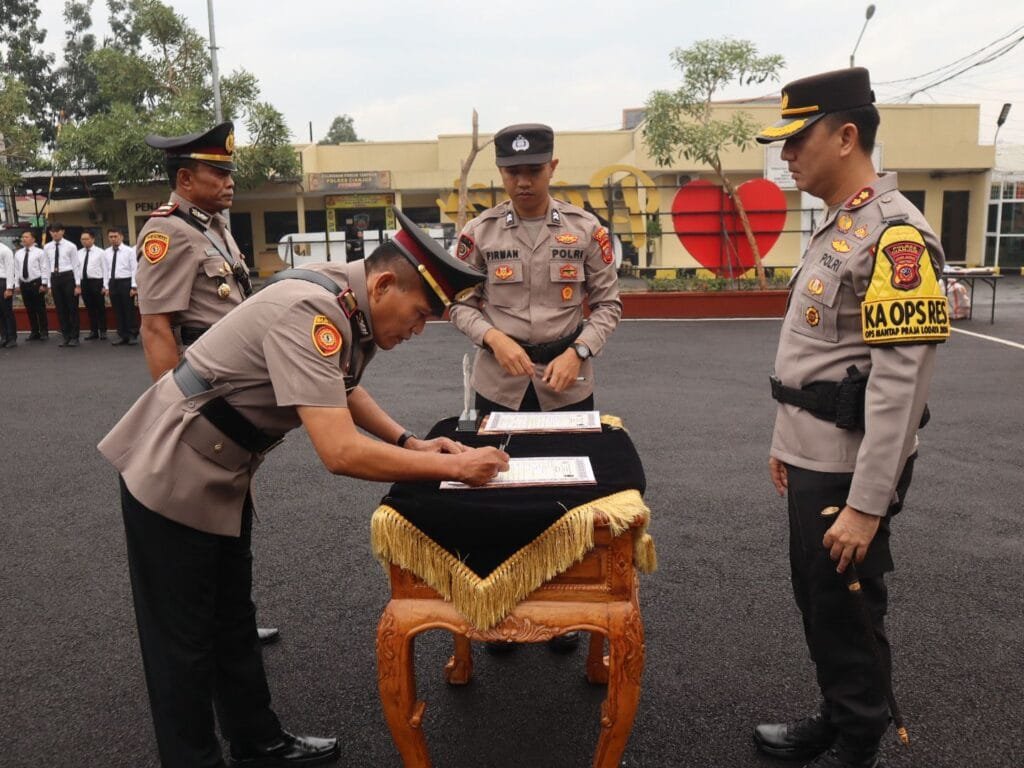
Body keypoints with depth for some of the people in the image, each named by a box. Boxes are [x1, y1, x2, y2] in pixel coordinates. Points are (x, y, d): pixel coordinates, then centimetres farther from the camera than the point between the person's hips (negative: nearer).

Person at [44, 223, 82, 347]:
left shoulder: (70, 246, -2)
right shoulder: (47, 247, 9)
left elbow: (76, 265, -3)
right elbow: (47, 266, 12)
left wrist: (78, 284, -7)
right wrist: (49, 285, 8)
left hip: (68, 277, -4)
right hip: (55, 278, 4)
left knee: (72, 308, 1)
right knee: (60, 309, 8)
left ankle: (74, 337, 9)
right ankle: (65, 336, 17)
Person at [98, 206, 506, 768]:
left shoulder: (351, 307, -3)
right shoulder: (309, 314, -32)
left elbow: (344, 390, 15)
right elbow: (340, 452, -38)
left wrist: (410, 442, 2)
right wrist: (452, 467, -28)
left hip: (220, 474, 9)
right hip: (171, 477, -9)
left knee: (232, 620, 20)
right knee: (184, 640, 5)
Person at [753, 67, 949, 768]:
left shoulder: (895, 234, -19)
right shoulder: (836, 228, 11)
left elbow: (900, 384, -24)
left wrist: (866, 505, -24)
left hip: (848, 466, -9)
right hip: (813, 455, 9)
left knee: (846, 606, 6)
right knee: (815, 597, 20)